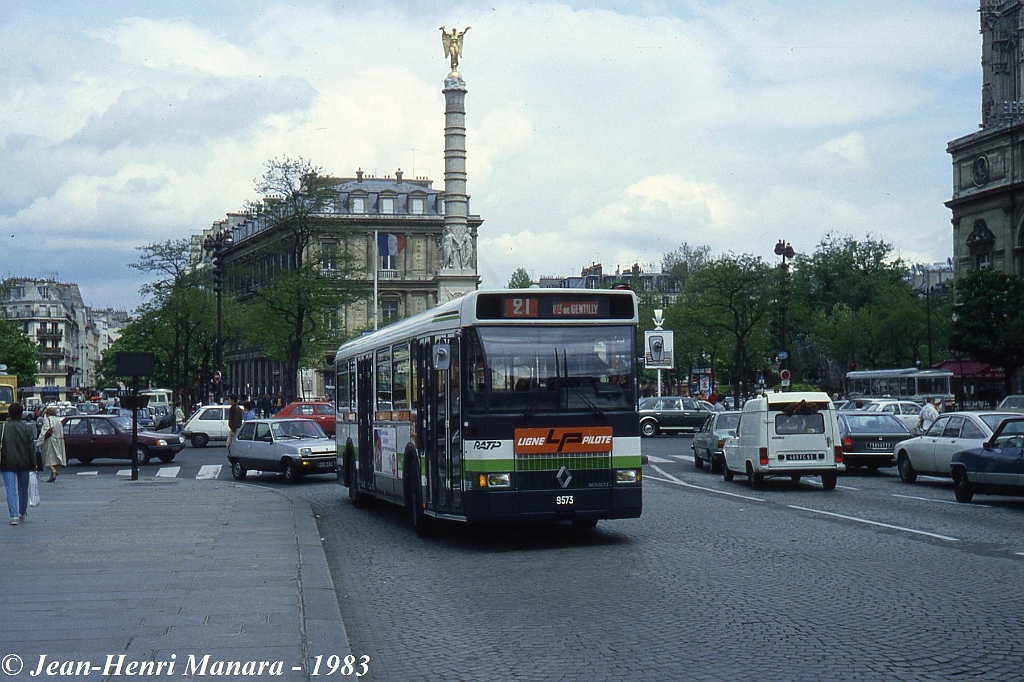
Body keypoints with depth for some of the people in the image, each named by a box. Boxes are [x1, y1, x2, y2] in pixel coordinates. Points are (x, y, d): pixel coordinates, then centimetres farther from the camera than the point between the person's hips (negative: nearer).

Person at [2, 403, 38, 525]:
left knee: (11, 490, -4)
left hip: (7, 464, -2)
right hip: (23, 464, 2)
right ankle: (22, 514, 30)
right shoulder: (27, 428, -2)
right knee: (23, 489, 17)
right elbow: (31, 447, -3)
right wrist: (33, 464, 1)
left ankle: (14, 515, -16)